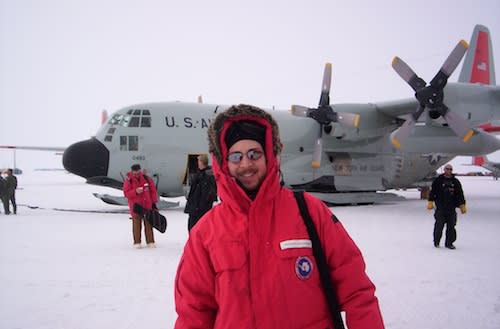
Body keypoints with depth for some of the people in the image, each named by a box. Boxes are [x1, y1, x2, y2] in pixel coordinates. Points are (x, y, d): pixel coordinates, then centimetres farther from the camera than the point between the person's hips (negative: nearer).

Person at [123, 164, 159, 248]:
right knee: (136, 224, 1)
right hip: (136, 206, -2)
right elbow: (126, 193, -7)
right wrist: (135, 192, -23)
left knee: (148, 224, 5)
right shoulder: (128, 181, -4)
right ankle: (137, 242, 9)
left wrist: (154, 202, 4)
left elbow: (153, 191, 6)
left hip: (147, 205, 2)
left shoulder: (146, 178, 1)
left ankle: (150, 241, 12)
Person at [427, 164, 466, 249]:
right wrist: (430, 202, -4)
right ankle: (436, 242, 13)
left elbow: (460, 194, 15)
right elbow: (432, 191, 3)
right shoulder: (438, 180, 3)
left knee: (451, 225, 1)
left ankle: (449, 243, 10)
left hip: (451, 208, 3)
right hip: (440, 207, -2)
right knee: (439, 225, -2)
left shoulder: (455, 181, 11)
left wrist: (462, 205, 10)